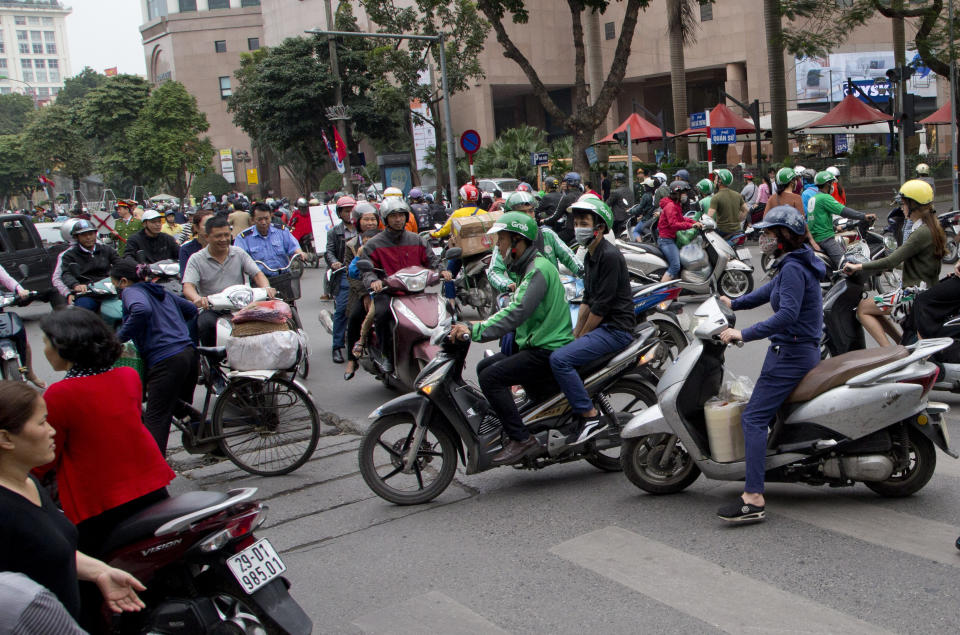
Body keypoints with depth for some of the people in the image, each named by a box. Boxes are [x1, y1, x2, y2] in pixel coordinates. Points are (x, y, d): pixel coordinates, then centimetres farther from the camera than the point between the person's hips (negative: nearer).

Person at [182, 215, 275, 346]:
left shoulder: (239, 253, 13)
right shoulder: (196, 259, 4)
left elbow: (257, 273, 6)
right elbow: (188, 286, -8)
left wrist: (266, 288, -17)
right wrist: (197, 298, -33)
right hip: (211, 309, -1)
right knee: (206, 324, -35)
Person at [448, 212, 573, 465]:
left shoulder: (538, 269, -17)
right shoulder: (529, 267, 16)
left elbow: (517, 313, -30)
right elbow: (513, 308, 23)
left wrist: (475, 331, -34)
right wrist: (478, 325, 14)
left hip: (548, 349, -11)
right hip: (534, 344, 11)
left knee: (490, 377, -19)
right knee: (484, 367, 13)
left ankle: (521, 438, -17)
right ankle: (502, 426, 17)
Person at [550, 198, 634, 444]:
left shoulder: (610, 256, -16)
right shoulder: (590, 256, 16)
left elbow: (602, 305, -18)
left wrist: (582, 336, -9)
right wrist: (575, 334, 9)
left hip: (616, 329, -10)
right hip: (600, 325, 10)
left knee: (559, 359, -24)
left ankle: (591, 416, -18)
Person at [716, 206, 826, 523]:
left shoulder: (793, 268, -18)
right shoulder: (793, 264, 13)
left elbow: (787, 314, -30)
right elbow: (769, 291, 28)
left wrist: (744, 334, -30)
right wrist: (734, 303, 28)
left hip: (791, 352, -11)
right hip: (802, 350, 11)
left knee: (754, 417, -15)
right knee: (765, 409, 25)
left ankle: (754, 499, -21)